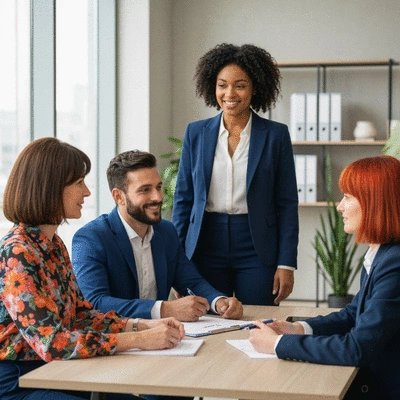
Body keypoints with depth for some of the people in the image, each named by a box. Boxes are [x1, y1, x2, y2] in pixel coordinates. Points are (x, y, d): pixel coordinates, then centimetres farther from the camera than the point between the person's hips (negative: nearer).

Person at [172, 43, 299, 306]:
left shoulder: (276, 135, 0)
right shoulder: (196, 133, 6)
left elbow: (287, 204, 0)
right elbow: (183, 198, 9)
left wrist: (286, 264, -6)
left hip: (257, 251, -1)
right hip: (207, 247, 2)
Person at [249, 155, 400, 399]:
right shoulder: (379, 255, 7)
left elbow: (358, 349, -26)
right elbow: (353, 314, 17)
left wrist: (279, 343, -17)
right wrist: (299, 329, 1)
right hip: (371, 380, 8)